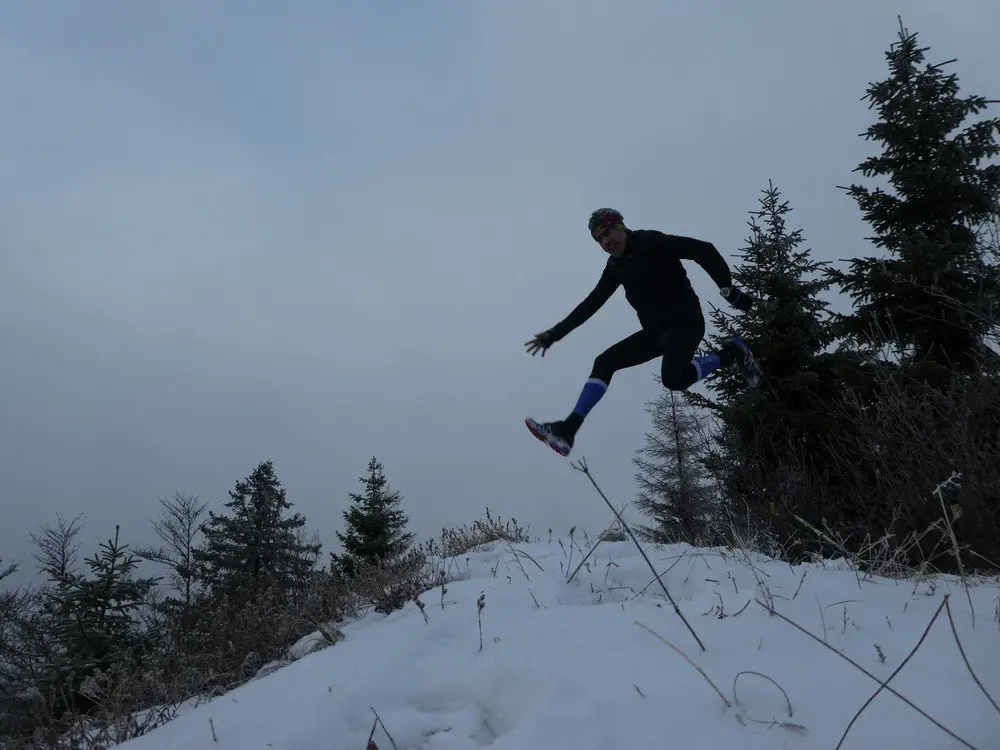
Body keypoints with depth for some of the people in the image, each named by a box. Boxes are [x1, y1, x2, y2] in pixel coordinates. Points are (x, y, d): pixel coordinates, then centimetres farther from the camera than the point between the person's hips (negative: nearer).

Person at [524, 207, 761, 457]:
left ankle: (731, 353, -7)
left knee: (673, 378, -32)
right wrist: (554, 334, 13)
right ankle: (567, 431, -8)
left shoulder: (651, 242, -9)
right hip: (655, 331, 8)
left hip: (684, 322, -7)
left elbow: (703, 250, -15)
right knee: (604, 362, -3)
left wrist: (727, 288, -25)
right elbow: (590, 305, 16)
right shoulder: (615, 266, 12)